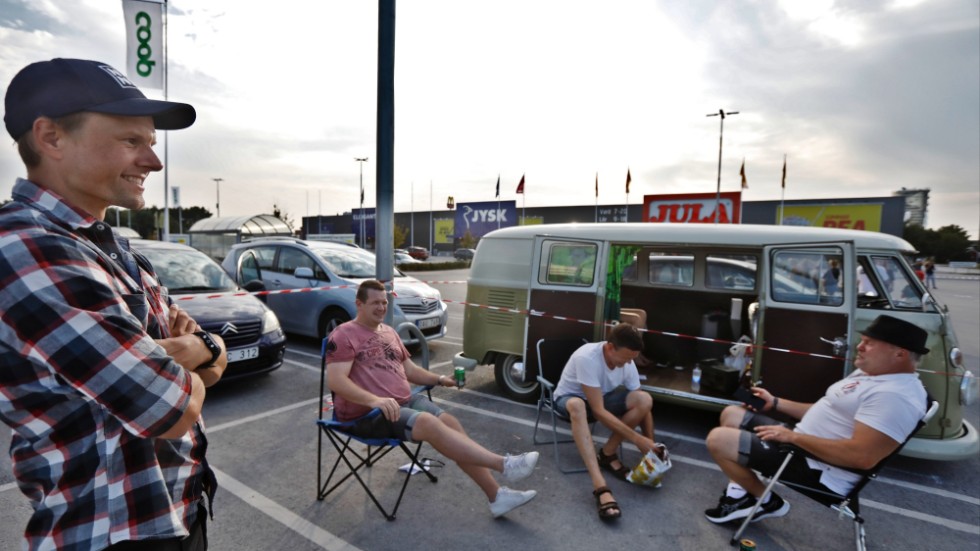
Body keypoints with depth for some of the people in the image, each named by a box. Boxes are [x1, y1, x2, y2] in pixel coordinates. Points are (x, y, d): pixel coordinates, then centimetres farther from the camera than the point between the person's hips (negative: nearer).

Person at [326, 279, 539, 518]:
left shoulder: (389, 332, 18)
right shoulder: (344, 335, -6)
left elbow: (410, 370, 22)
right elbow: (335, 381, -18)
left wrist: (440, 379, 5)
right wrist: (374, 400, -32)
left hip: (405, 402, 7)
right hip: (366, 413, -7)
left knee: (450, 422, -14)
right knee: (428, 423, -29)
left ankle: (496, 495, -11)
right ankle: (504, 464, -29)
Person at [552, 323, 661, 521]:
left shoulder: (628, 364, -16)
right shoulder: (587, 358, -35)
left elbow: (641, 406, -5)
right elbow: (598, 411, -34)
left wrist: (650, 444, -11)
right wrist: (637, 438, -31)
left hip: (602, 398, 5)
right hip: (568, 398, -5)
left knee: (645, 399, -20)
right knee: (577, 405, -43)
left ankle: (607, 454, -8)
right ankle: (600, 487, -46)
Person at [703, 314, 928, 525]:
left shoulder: (895, 394, -24)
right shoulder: (868, 373, 10)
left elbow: (862, 456, -32)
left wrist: (793, 437, -24)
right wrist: (775, 402, 13)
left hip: (819, 470, -11)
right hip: (802, 443, 11)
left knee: (718, 440, -19)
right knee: (732, 414, 14)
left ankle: (766, 501, 8)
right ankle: (740, 489, 15)